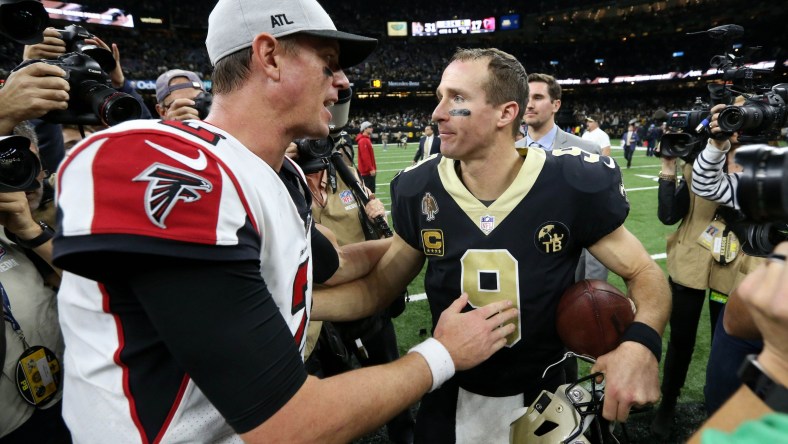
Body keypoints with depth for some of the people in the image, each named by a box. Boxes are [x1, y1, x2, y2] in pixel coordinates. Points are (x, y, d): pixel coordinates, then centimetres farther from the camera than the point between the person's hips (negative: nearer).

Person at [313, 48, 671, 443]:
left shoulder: (572, 184, -20)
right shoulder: (419, 191, -12)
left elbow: (643, 273, -9)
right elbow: (379, 286, -2)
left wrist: (642, 341, -31)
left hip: (546, 398, -1)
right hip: (452, 401, 2)